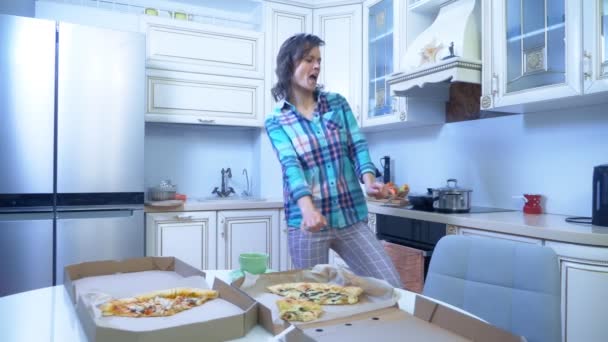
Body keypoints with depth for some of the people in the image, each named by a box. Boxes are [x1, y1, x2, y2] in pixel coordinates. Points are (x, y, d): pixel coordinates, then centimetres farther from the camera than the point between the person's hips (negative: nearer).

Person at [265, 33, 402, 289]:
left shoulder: (337, 103, 9)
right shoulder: (276, 121, 1)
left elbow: (357, 146, 0)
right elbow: (291, 166, -14)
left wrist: (369, 179, -22)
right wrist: (307, 207, -32)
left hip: (352, 218, 2)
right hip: (307, 222, -2)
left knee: (391, 287, -1)